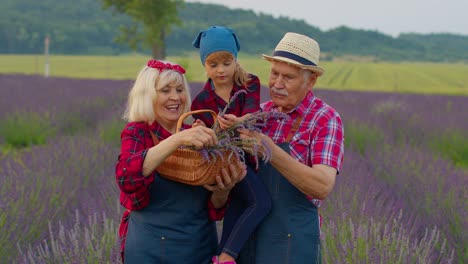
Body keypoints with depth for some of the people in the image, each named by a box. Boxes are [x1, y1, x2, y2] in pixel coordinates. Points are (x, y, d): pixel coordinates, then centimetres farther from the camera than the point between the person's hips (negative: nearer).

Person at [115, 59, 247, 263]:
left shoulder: (196, 137, 2)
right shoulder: (137, 133, -6)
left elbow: (213, 209, 3)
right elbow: (125, 177, -27)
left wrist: (223, 190, -18)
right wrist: (177, 139, -35)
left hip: (201, 247, 3)